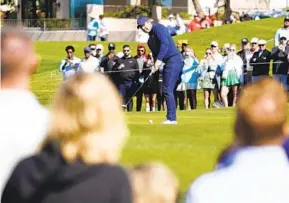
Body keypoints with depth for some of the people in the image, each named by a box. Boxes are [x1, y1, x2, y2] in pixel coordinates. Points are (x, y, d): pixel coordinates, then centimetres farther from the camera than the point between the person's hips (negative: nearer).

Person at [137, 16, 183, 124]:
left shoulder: (158, 28, -6)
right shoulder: (150, 39, 22)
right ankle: (171, 118, 11)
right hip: (169, 62, 10)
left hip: (174, 59, -10)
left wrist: (159, 59, -22)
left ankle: (171, 118, -14)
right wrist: (155, 66, -3)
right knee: (167, 91, 9)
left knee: (168, 90, -13)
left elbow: (165, 43, -19)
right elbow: (155, 53, 18)